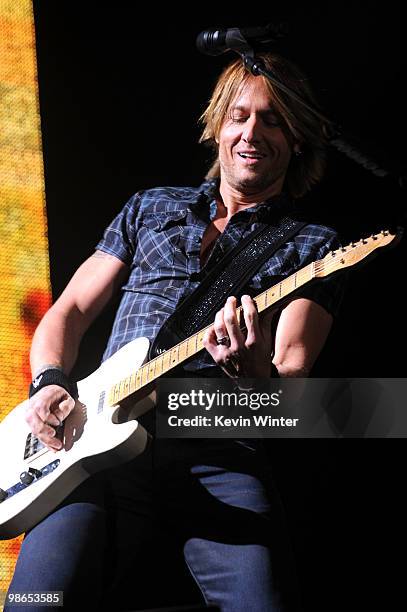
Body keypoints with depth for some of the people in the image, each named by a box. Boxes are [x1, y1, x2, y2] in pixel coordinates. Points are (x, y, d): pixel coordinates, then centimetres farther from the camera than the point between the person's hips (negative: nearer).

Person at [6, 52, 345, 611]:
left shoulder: (313, 245, 13)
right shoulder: (151, 208, 23)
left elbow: (290, 374, 0)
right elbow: (69, 311, 22)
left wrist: (253, 371, -24)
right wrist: (50, 384, 1)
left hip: (219, 456, -2)